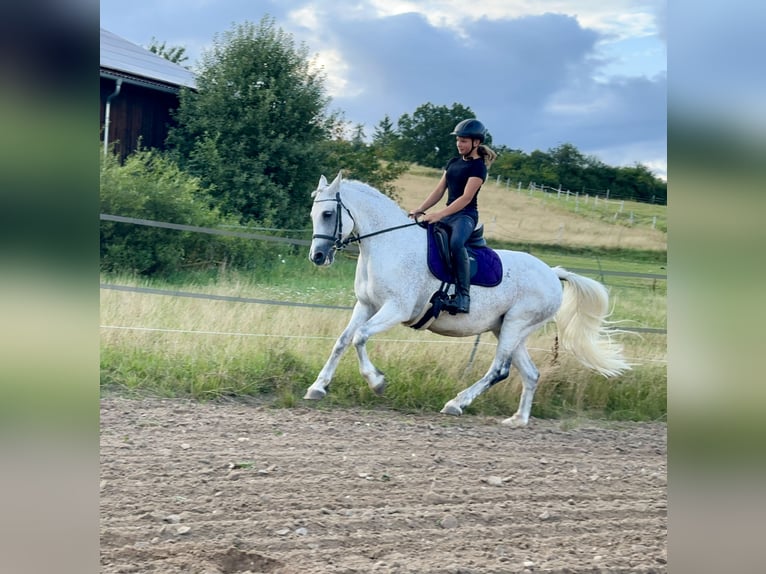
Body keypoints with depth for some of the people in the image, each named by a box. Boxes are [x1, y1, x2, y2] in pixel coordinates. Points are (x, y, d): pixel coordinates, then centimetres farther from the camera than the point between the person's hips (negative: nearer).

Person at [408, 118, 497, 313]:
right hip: (448, 214, 9)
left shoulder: (478, 166, -8)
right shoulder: (453, 163, 16)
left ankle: (463, 296, -35)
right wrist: (419, 209, 1)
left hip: (465, 215, -9)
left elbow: (466, 197, -18)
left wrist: (439, 215, -27)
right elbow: (439, 191, 15)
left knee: (456, 243, -38)